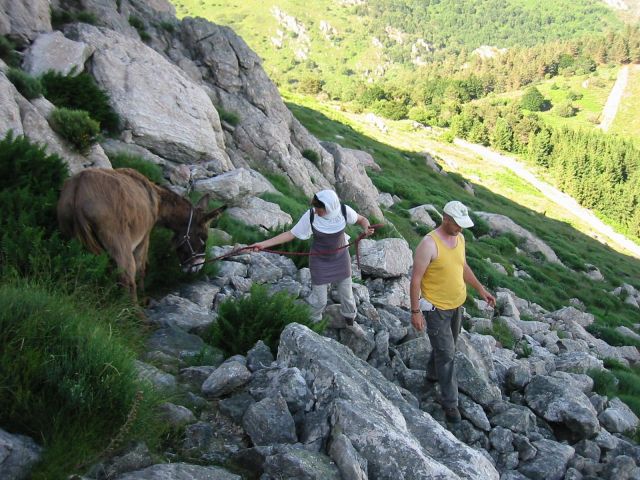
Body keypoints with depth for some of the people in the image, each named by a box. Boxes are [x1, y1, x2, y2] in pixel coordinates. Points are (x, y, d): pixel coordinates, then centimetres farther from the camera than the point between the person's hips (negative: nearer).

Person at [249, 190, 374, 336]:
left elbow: (362, 219, -6)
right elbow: (290, 234, -18)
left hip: (341, 258, 2)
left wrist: (367, 228, -29)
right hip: (320, 261, -2)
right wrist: (263, 244, -25)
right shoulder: (310, 216, -27)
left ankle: (350, 322, 47)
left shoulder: (344, 210, -24)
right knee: (319, 300, 9)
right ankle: (313, 323, 41)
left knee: (347, 294, 19)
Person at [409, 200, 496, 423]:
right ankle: (450, 402, 12)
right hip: (436, 309, -7)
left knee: (446, 345, 24)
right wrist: (415, 311, -20)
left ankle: (433, 373, 50)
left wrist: (481, 289, 15)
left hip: (456, 305, 7)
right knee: (446, 354, -2)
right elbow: (416, 279, -21)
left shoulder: (459, 238, -1)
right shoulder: (429, 244, -25)